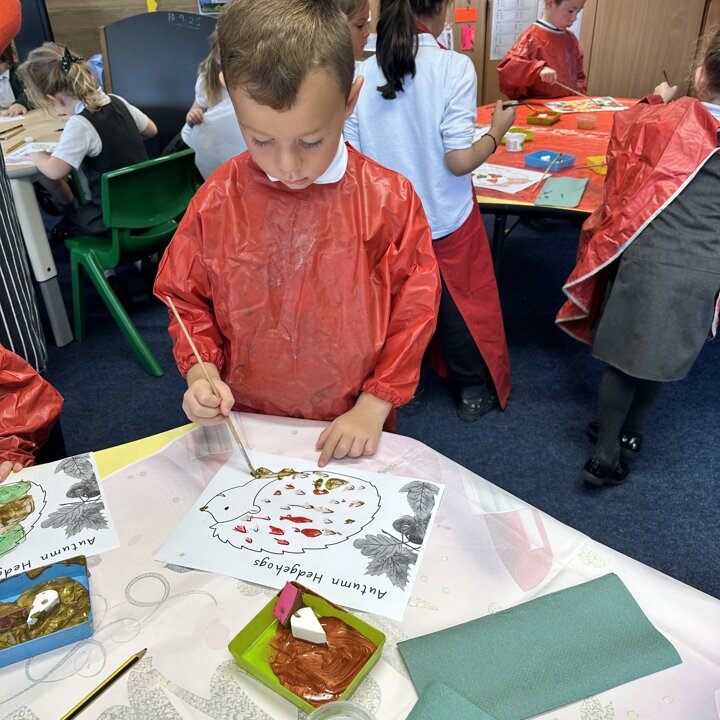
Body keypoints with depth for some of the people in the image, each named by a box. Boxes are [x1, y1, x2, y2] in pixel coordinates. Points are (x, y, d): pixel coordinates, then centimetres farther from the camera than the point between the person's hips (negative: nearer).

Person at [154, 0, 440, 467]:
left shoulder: (389, 201, -15)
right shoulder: (216, 202, -11)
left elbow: (413, 310, -9)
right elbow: (188, 300, 1)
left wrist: (374, 407, -12)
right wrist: (201, 372, -15)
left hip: (351, 433, -1)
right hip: (246, 427, 2)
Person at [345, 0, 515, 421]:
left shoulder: (364, 73, -5)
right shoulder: (454, 67, -16)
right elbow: (459, 161, -19)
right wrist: (497, 132, -1)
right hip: (446, 219, -3)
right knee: (464, 306, 15)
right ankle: (475, 391, 31)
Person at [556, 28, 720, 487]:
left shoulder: (669, 119, -4)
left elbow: (626, 127, 17)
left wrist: (657, 99, 34)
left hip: (648, 262, -2)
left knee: (626, 354, 10)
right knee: (665, 354, 20)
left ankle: (607, 456, 17)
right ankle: (632, 432, 39)